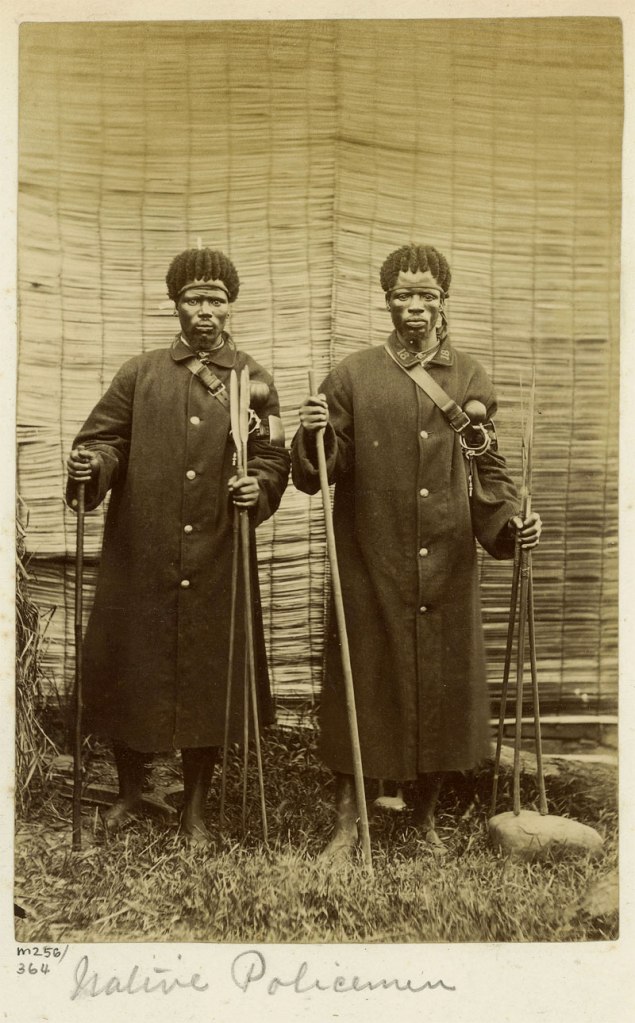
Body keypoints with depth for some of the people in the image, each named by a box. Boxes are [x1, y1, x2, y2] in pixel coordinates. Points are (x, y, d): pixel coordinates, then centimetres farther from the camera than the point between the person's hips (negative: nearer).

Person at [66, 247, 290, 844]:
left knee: (208, 676, 6)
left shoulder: (253, 381, 7)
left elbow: (273, 459, 4)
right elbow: (105, 438, 5)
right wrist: (91, 465, -17)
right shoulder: (140, 373, 8)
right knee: (129, 668, 8)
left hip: (216, 562, 0)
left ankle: (195, 807, 25)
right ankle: (129, 791, 32)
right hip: (138, 557, 1)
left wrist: (258, 488, -17)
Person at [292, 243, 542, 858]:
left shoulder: (470, 379, 7)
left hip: (448, 570, 2)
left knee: (442, 689, 9)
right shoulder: (354, 376, 2)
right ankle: (347, 820, 20)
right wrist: (314, 437, -19)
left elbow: (489, 472, 11)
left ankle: (425, 818, 29)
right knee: (361, 690, 3)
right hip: (369, 569, -2)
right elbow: (316, 475, 1)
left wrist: (510, 520, -6)